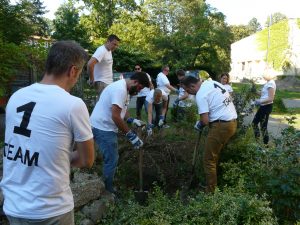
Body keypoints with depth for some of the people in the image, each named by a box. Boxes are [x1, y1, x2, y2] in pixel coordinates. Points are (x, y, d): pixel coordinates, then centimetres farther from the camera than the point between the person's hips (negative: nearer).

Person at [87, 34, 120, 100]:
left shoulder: (109, 51, 11)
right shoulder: (102, 50, -17)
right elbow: (90, 64, -30)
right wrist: (92, 79, -21)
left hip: (109, 82, 9)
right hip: (102, 83, -9)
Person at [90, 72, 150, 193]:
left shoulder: (124, 88, 11)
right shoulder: (120, 89, -23)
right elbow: (115, 116, -28)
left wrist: (131, 120, 5)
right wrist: (131, 135, -24)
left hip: (106, 127, 11)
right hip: (102, 128, -11)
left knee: (111, 158, 18)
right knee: (111, 160, -3)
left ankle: (107, 188, 32)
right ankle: (108, 191, 11)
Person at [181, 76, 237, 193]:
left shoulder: (200, 95, -16)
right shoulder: (212, 82, 12)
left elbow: (205, 121, -21)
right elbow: (229, 97, 22)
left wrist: (199, 124, 3)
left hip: (221, 126, -10)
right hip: (232, 121, 10)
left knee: (209, 160, -1)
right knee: (214, 155, 21)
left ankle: (210, 192, 7)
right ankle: (211, 184, 32)